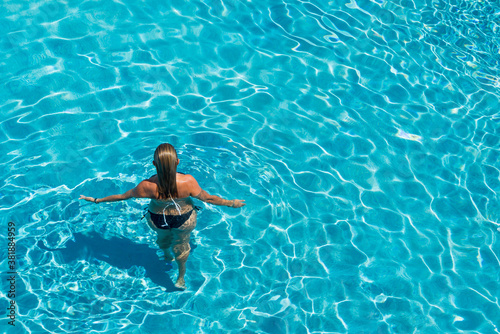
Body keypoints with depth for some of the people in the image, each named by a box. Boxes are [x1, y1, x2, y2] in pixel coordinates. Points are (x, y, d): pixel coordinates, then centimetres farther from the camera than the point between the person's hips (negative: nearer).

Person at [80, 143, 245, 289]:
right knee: (181, 244, 30)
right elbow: (208, 198, -22)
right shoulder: (188, 182, -38)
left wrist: (96, 200, -4)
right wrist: (231, 203, -4)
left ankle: (167, 256, 69)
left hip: (158, 220, 1)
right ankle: (181, 277, 54)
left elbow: (122, 196, -20)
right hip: (185, 219, -1)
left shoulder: (148, 186, -36)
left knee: (163, 237, 35)